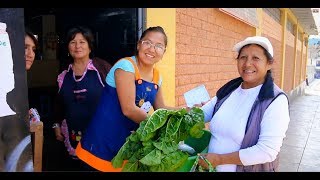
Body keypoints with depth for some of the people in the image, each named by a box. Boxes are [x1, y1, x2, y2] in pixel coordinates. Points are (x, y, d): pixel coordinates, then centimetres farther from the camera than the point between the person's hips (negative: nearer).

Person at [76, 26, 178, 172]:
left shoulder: (157, 76, 4)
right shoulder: (126, 65, -17)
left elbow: (161, 109, 12)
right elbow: (128, 110, -23)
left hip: (130, 140, 7)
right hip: (104, 139, -6)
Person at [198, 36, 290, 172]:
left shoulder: (276, 100, -18)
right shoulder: (228, 90, -1)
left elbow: (267, 151, -24)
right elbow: (202, 113, 8)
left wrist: (219, 159, -22)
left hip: (251, 168, -5)